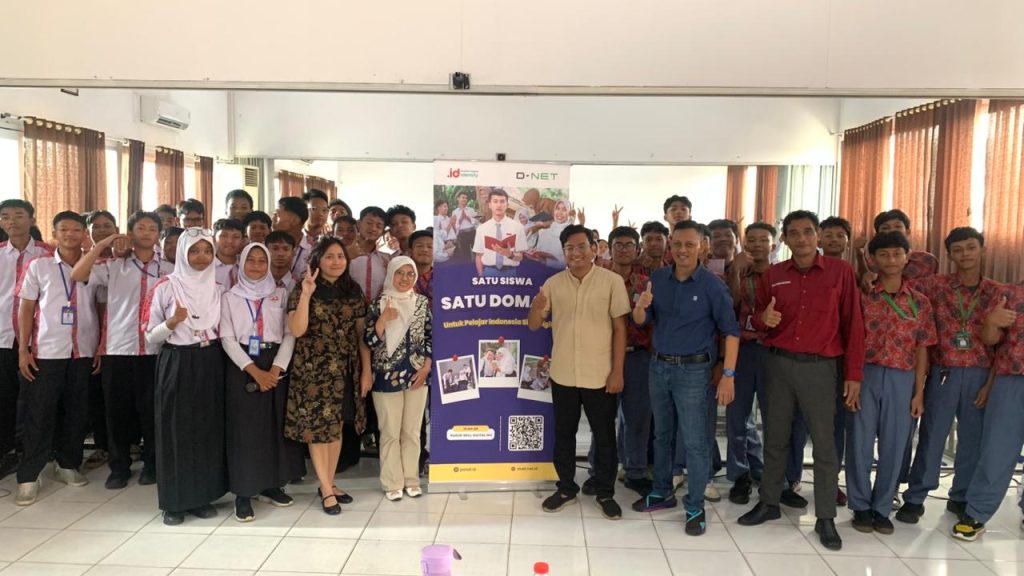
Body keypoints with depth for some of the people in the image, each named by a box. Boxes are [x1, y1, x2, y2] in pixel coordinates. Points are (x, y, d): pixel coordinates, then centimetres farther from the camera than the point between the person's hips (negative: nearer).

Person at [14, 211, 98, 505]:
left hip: (83, 352, 2)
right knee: (39, 414, 1)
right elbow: (26, 309, 2)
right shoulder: (39, 266, 2)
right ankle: (28, 476, 9)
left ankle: (68, 465, 23)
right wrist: (23, 349, -4)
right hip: (46, 351, -2)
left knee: (76, 412, 8)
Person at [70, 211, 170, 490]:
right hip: (119, 349, 0)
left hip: (156, 350, 0)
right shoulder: (113, 267, 5)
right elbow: (77, 275, -8)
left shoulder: (170, 271, 6)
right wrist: (102, 244, -6)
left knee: (151, 410, 8)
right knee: (118, 411, 8)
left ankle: (151, 464, 24)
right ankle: (119, 467, 23)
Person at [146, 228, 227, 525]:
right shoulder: (167, 286, -5)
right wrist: (173, 322, -21)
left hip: (210, 364, 4)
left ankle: (202, 496, 20)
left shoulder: (217, 287, 7)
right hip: (176, 365, -4)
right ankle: (174, 501, 12)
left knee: (208, 430, 8)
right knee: (176, 431, 1)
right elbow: (150, 336, -5)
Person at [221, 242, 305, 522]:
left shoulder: (281, 294, 7)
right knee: (243, 428, -1)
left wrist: (276, 369, -12)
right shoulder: (230, 297, 5)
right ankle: (243, 493, 6)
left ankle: (271, 485, 20)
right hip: (242, 367, -1)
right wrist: (254, 371, -13)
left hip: (275, 365, 2)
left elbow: (289, 333, 1)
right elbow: (227, 338, -3)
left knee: (275, 425, 6)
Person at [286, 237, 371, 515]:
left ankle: (328, 484, 25)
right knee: (317, 427, 1)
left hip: (345, 370, 4)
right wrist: (306, 294, -24)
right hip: (313, 369, -4)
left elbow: (361, 334, 8)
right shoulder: (302, 290, -5)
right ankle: (327, 490, 12)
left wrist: (366, 370, 4)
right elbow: (297, 330, -16)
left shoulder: (353, 291, 7)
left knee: (336, 427, 12)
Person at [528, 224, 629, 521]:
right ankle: (566, 488, 31)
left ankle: (605, 493, 26)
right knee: (563, 434, 14)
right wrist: (536, 307, -21)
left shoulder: (612, 281, -7)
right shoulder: (553, 283, 0)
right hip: (562, 374, 3)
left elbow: (619, 328, -5)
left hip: (600, 375, -2)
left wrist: (617, 371, -9)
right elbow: (534, 326, 2)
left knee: (604, 436, 10)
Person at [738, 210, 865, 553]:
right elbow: (756, 319, 12)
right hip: (778, 363, 2)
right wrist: (763, 318, -13)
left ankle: (825, 518, 14)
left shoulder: (841, 272, -2)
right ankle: (769, 503, 25)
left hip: (819, 366, -2)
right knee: (775, 437, 11)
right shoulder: (772, 276, 4)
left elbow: (852, 324, -2)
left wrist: (854, 373, -5)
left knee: (824, 443, 3)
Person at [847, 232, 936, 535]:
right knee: (861, 442, 3)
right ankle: (861, 506, 17)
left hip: (901, 379, 1)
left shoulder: (919, 302, 6)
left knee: (893, 445, 7)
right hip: (866, 375, -1)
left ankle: (882, 508, 21)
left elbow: (921, 349, 6)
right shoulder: (863, 296, 1)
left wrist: (919, 392, 3)